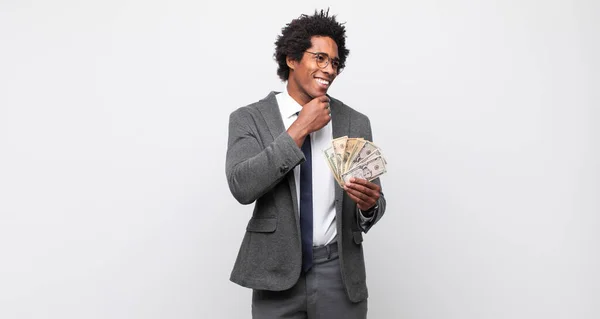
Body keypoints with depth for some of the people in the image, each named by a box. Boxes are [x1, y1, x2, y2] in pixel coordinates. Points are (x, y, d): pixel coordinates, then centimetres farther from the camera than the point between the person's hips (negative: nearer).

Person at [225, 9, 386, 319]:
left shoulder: (355, 123, 1)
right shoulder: (249, 118, -3)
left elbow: (373, 204, 4)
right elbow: (242, 186, -19)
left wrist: (369, 204, -20)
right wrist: (300, 129, -17)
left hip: (339, 273, 2)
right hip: (276, 272, -1)